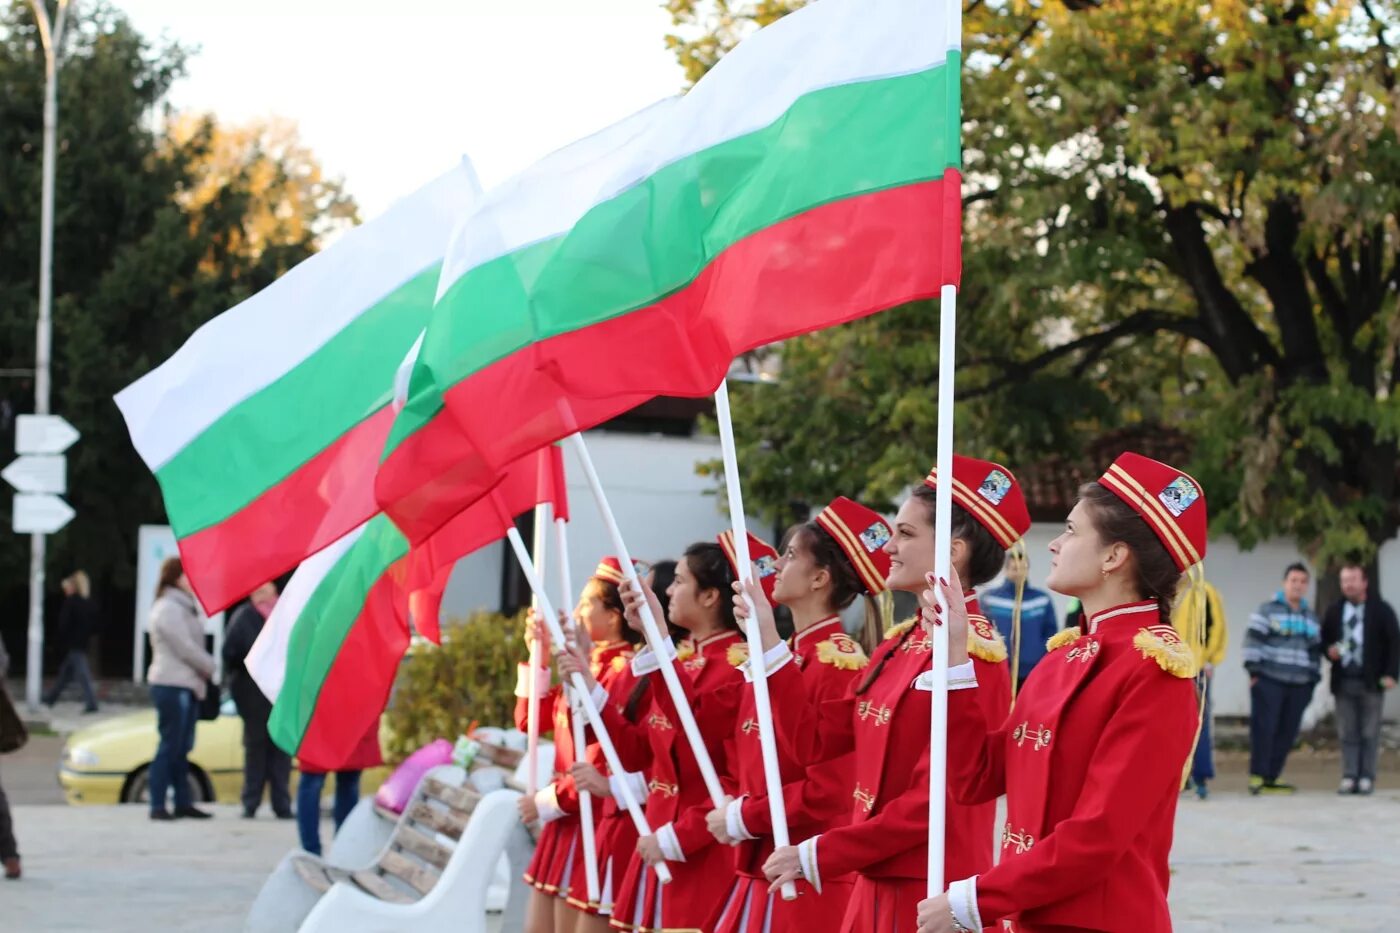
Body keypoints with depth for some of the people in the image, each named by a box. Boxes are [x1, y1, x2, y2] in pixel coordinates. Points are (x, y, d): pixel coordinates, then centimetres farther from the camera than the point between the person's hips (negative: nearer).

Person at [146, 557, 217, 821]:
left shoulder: (183, 608, 20)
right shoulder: (168, 609, -12)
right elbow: (185, 648, -16)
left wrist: (206, 667, 1)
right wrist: (210, 666, -4)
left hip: (187, 684, 10)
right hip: (172, 685, -10)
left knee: (182, 748, 11)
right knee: (170, 746, -10)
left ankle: (183, 803, 14)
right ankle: (158, 806, -9)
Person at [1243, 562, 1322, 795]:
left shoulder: (1311, 617, 19)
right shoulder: (1268, 610, 1)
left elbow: (1315, 651, 24)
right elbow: (1253, 640, -4)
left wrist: (1314, 679, 17)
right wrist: (1254, 670, -12)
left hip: (1299, 684, 5)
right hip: (1269, 680, -5)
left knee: (1287, 733, 3)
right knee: (1263, 727, -12)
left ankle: (1270, 778, 8)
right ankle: (1257, 775, -8)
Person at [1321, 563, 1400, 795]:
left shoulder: (1381, 610, 2)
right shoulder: (1334, 612, 13)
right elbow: (1324, 638, 22)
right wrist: (1329, 650, -2)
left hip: (1370, 681, -3)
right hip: (1344, 681, 3)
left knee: (1370, 733, -2)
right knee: (1347, 733, 1)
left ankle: (1366, 778, 1)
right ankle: (1349, 777, 3)